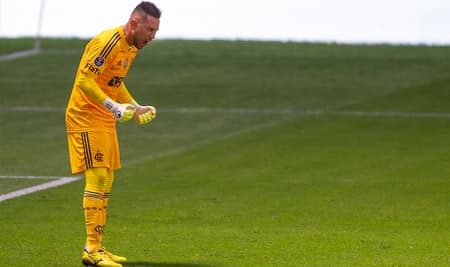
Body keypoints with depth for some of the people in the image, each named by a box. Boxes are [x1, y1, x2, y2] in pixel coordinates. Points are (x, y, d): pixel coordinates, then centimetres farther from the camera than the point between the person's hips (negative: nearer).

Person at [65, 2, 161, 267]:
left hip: (105, 120, 10)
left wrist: (135, 108, 14)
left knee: (106, 182, 11)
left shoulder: (132, 47, 11)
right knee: (97, 178, -14)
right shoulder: (109, 42, -20)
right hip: (86, 117, -10)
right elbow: (85, 81, -25)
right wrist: (114, 107, -30)